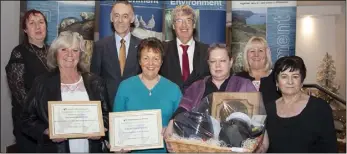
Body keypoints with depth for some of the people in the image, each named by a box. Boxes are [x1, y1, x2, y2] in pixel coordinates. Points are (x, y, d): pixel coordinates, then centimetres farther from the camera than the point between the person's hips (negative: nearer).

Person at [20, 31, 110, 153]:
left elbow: (106, 114, 7)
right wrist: (47, 132, -14)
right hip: (55, 149, -1)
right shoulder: (42, 83, 1)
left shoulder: (95, 82, 3)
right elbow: (27, 120, 1)